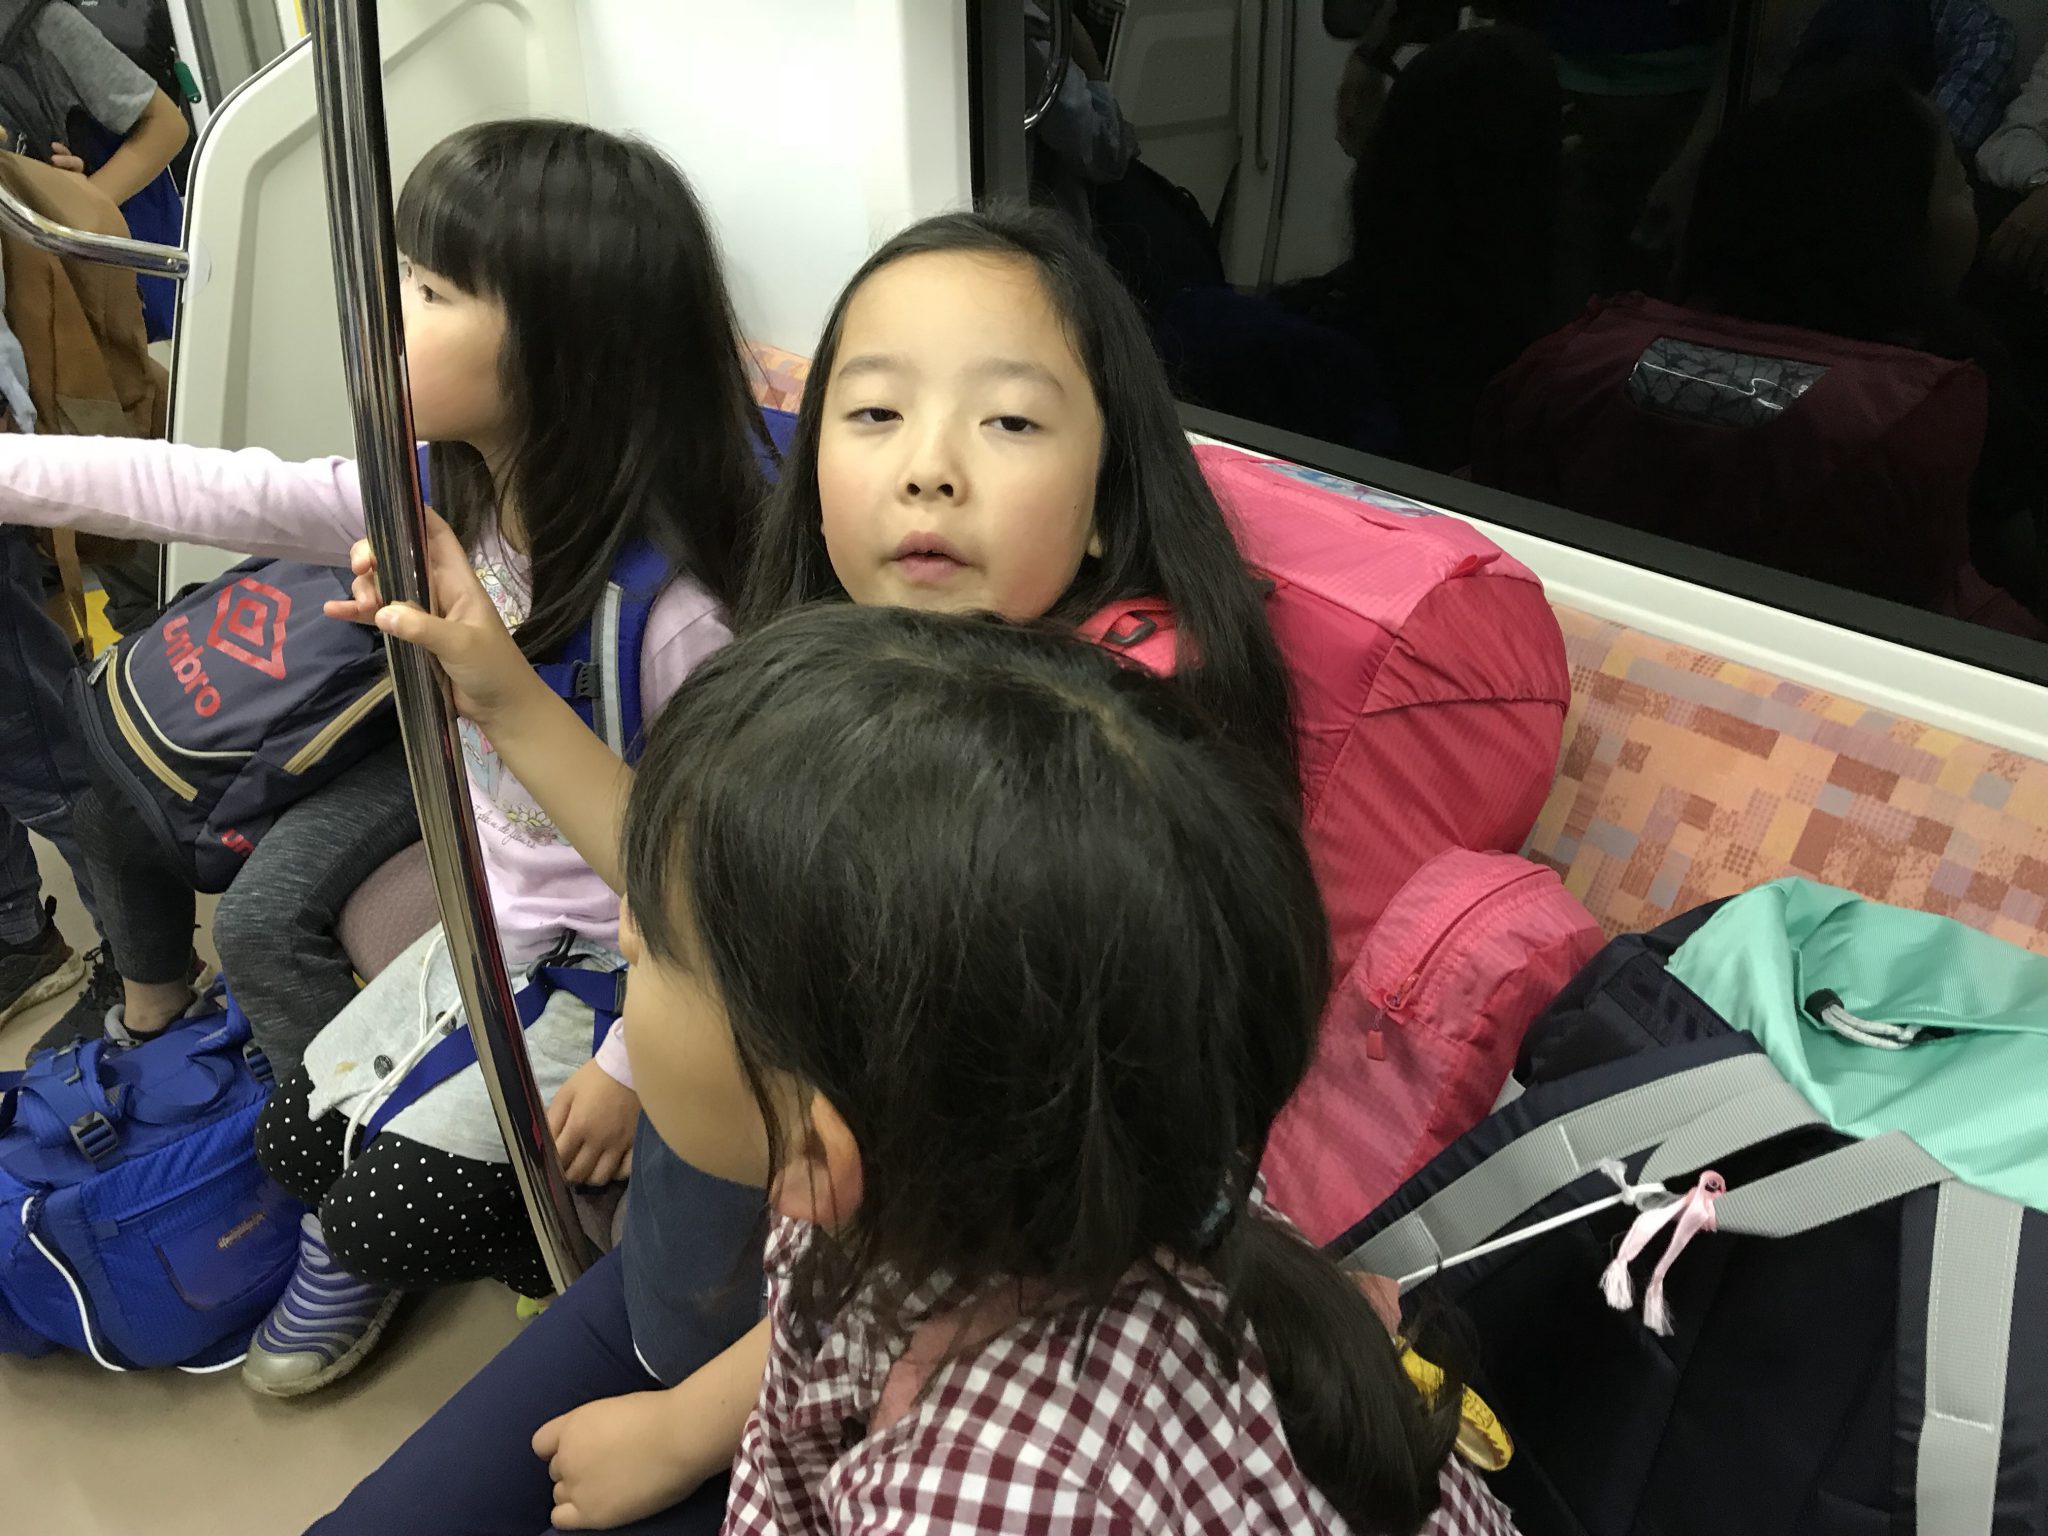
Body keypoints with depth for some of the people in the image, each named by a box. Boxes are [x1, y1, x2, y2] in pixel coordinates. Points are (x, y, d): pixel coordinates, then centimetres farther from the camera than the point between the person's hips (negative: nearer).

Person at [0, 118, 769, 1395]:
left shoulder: (673, 602, -32)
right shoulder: (438, 499, -10)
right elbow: (204, 493, -6)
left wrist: (634, 1061, -17)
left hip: (624, 965, -7)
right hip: (494, 922, 7)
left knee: (395, 1207, -5)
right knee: (299, 1138, 12)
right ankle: (368, 1243, 43)